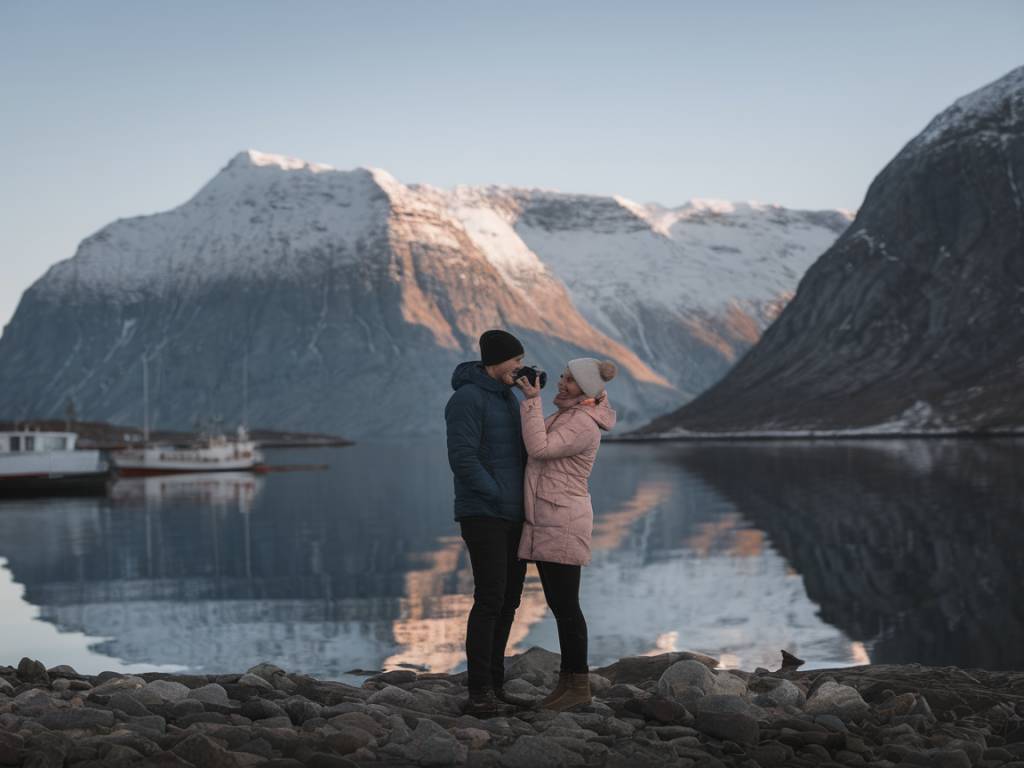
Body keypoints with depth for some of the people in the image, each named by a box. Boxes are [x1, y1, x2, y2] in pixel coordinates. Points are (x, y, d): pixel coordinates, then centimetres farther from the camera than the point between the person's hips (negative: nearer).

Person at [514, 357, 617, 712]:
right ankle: (568, 679, 19)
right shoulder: (564, 415, 14)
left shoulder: (584, 424, -16)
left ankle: (579, 685, 3)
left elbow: (539, 449, -22)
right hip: (545, 523, 10)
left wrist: (532, 400, -20)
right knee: (558, 604, 12)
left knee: (565, 605, -4)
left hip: (563, 523, -10)